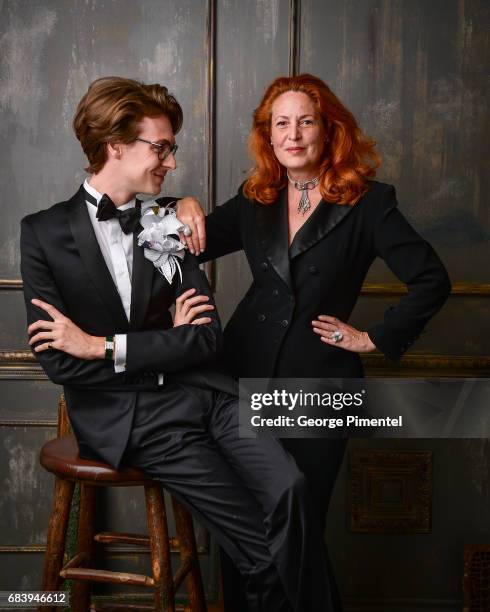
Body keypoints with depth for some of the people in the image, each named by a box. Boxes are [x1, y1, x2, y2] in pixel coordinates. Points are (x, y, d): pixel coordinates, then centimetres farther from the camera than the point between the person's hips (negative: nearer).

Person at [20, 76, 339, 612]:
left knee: (290, 492, -21)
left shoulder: (168, 224, 11)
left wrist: (105, 346, -9)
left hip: (203, 391, 3)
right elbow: (56, 361, -7)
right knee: (261, 543, -14)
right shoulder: (43, 233, 1)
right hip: (131, 418, -3)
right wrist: (167, 341, -5)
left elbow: (208, 337, 1)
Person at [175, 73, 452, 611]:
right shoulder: (254, 199, 8)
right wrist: (186, 210, -7)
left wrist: (376, 340, -5)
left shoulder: (367, 202, -4)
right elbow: (196, 246, 12)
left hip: (316, 381, -3)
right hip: (246, 372, 4)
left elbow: (431, 281, -6)